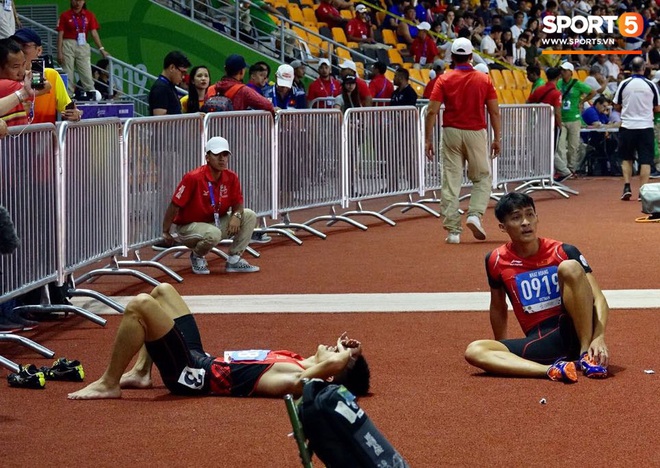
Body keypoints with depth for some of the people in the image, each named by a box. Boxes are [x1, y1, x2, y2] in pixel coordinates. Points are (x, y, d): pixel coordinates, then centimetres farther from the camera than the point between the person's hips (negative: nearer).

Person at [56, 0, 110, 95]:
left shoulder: (89, 15, 7)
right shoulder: (65, 16, 0)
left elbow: (94, 33, 3)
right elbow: (60, 35, -2)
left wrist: (101, 49, -6)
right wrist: (59, 52, -9)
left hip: (83, 46, 2)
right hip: (68, 45, -2)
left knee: (87, 76, -1)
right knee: (68, 76, -1)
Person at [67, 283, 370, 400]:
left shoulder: (303, 379, -26)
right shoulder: (300, 365, 0)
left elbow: (298, 382, -48)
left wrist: (335, 361, -51)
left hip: (191, 375, -9)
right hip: (200, 358, 9)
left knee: (139, 305, -21)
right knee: (162, 291, 21)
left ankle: (109, 384, -6)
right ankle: (140, 373, 20)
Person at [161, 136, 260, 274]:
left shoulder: (231, 177, -3)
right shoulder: (193, 178, -22)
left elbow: (238, 203, 3)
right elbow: (174, 206, -17)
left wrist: (236, 215, -22)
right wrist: (166, 232, -13)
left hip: (215, 223, 7)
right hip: (188, 226, -7)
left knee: (249, 216, -6)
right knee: (213, 233, -39)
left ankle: (234, 260, 0)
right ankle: (197, 257, -4)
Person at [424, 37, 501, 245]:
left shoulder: (444, 80, -1)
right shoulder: (484, 79, 0)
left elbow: (432, 112, -8)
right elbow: (494, 112, -1)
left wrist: (428, 140, -3)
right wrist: (497, 138, 8)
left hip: (451, 133, 0)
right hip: (476, 134, 0)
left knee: (451, 181, 2)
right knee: (482, 177, 15)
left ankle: (453, 230, 0)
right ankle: (475, 214, -7)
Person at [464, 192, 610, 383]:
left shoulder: (563, 252, -4)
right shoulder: (496, 261, 3)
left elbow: (599, 299, -9)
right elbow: (498, 308, 20)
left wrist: (599, 338, -25)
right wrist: (502, 352, 26)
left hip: (576, 330, -2)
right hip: (541, 342, 2)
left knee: (570, 267, -25)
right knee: (474, 351, -21)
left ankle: (588, 354, -22)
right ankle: (551, 369, -38)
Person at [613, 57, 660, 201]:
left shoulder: (624, 84, -3)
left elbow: (617, 106, 3)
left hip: (627, 126, 1)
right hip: (646, 126, -1)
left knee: (627, 158, 15)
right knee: (645, 160, 2)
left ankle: (627, 187, 3)